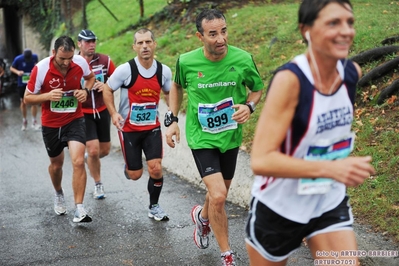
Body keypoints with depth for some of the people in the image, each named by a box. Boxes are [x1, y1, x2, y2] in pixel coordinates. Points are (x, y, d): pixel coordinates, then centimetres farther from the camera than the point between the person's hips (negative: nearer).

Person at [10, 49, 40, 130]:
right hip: (22, 83, -1)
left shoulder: (35, 56, -11)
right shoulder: (18, 59, -18)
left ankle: (34, 121, 7)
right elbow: (11, 68, -3)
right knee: (23, 102, 10)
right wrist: (17, 72, -23)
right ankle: (24, 121, 27)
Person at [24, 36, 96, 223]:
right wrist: (48, 96, -29)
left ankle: (79, 209, -11)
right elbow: (28, 98, -11)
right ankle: (58, 194, 50)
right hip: (51, 124, 0)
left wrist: (85, 91, -12)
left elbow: (90, 77, 9)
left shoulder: (80, 62, -14)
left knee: (78, 161, -18)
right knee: (56, 164, 18)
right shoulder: (40, 69, -21)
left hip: (75, 120, 0)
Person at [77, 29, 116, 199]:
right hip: (84, 113, -3)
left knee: (105, 150, 9)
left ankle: (89, 157, 45)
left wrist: (106, 85, -16)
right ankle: (98, 185, 10)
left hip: (102, 111, 3)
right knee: (94, 150, -11)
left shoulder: (104, 60, -6)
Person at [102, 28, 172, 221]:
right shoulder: (125, 70, -16)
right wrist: (113, 113, -18)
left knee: (156, 169, -9)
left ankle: (154, 207, 15)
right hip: (129, 128, -2)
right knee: (135, 175, 3)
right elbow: (107, 90, -4)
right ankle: (128, 166, 43)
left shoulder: (164, 71, -6)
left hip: (152, 127, 2)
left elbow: (168, 93, 14)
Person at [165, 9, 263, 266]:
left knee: (220, 193, 20)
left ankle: (202, 217, 57)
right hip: (201, 137, -3)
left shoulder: (243, 59, -15)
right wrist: (172, 119, 3)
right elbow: (177, 86, 8)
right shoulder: (186, 62, -14)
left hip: (231, 136, 3)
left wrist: (249, 106, -17)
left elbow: (257, 88, 4)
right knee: (218, 196, -17)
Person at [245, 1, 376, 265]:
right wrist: (329, 168, -39)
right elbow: (261, 160, -32)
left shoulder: (353, 72, -6)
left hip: (331, 202, 5)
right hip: (279, 207, -5)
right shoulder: (290, 80, -26)